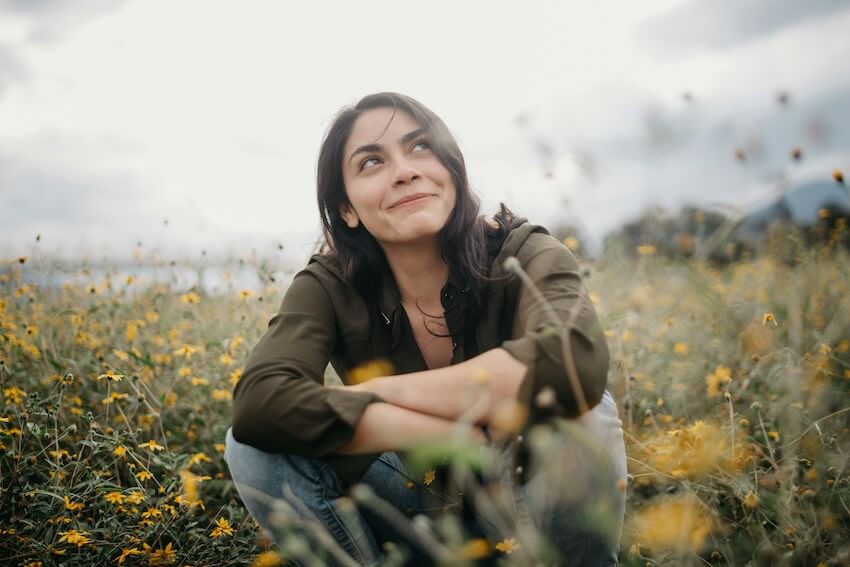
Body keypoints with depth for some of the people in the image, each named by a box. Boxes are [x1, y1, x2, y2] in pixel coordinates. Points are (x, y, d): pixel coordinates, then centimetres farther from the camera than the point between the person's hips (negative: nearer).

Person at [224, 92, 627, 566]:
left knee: (583, 417, -34)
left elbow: (577, 364, -42)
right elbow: (257, 404, -32)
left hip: (527, 501, -1)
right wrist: (456, 435, -36)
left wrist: (381, 389, -30)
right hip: (419, 504, 2)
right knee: (253, 446, -20)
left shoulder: (525, 256, -20)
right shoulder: (329, 288, -15)